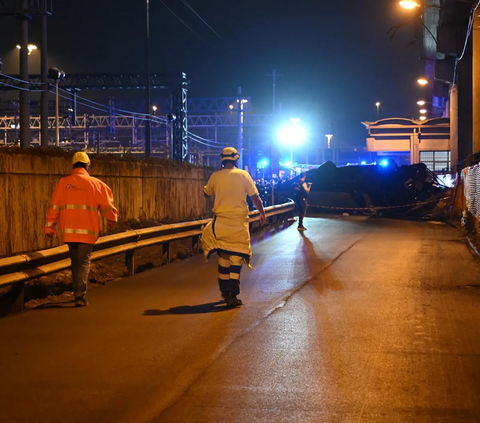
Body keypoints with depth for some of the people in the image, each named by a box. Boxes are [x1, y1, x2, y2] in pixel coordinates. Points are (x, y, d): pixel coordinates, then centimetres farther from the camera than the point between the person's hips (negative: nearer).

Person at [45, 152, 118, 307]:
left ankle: (79, 292, 27)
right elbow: (107, 204, 5)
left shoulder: (63, 183, 5)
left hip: (68, 231, 3)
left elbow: (54, 207, 3)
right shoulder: (95, 183, -1)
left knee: (75, 262, 18)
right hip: (87, 231, -3)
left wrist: (49, 227, 8)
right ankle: (80, 296, -9)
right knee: (83, 262, 0)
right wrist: (112, 219, 23)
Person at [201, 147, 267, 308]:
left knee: (223, 256, 14)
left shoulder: (215, 176, 0)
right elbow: (255, 197, -2)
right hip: (239, 222, -2)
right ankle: (232, 296, -2)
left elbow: (206, 193, 18)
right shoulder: (243, 175, -4)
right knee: (236, 258, 3)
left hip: (221, 221, 2)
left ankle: (225, 291, 22)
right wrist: (262, 214, 11)